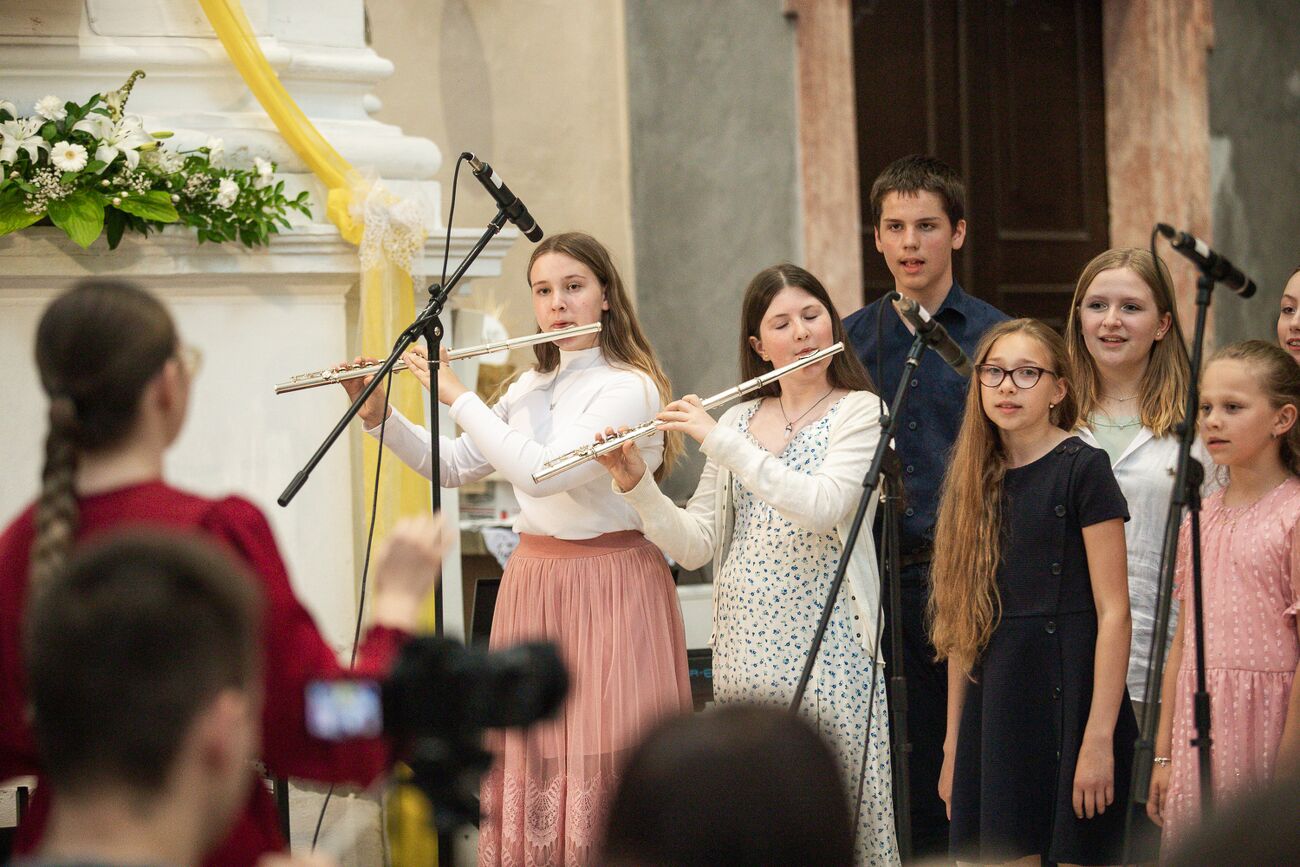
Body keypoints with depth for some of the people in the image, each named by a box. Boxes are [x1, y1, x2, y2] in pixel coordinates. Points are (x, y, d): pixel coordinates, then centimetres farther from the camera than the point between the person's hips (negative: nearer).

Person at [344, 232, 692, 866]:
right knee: (530, 757, 5)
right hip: (532, 580, 7)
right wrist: (377, 415, 3)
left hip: (608, 584, -7)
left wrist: (457, 396, -15)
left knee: (602, 764, -8)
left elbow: (539, 471, -23)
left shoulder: (629, 387, -12)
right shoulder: (531, 385, 13)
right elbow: (452, 467, 16)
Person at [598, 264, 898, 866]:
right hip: (744, 643, 5)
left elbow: (821, 507, -20)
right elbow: (694, 546, 8)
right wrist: (635, 484, -8)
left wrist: (721, 441, -18)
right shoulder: (738, 420, 12)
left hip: (826, 641, -5)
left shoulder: (858, 411, -2)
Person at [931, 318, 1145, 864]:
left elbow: (1113, 612, -10)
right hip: (993, 710, 5)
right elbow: (963, 624, 13)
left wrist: (1100, 738, -17)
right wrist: (954, 745, 11)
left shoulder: (1082, 468, -5)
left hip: (1067, 692, -5)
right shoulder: (977, 481, 12)